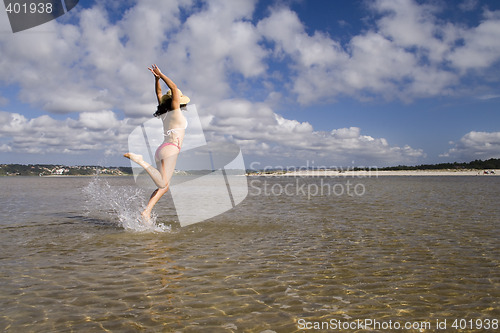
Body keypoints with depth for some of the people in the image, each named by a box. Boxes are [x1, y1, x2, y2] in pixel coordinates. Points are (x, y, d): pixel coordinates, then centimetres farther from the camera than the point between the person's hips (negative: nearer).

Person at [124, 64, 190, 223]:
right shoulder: (175, 111, -2)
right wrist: (160, 74, -3)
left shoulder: (164, 113, 16)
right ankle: (139, 160, -22)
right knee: (162, 184, -19)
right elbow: (174, 88, -8)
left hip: (161, 150, 8)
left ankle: (147, 211, -4)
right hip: (170, 149, -8)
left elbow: (159, 93, 28)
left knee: (163, 187, 6)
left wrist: (157, 77, 24)